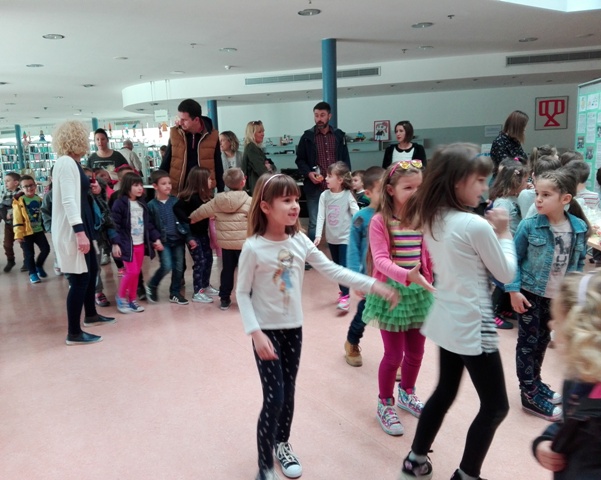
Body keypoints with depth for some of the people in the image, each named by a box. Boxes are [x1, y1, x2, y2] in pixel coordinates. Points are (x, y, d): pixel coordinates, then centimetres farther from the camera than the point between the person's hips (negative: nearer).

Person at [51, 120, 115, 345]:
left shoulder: (71, 162, 14)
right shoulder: (66, 162, -16)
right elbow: (68, 201, -24)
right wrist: (80, 232, -28)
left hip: (79, 228, 10)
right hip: (71, 231, -10)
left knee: (91, 270, 21)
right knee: (79, 278, -4)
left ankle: (90, 315, 38)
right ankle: (74, 333, 5)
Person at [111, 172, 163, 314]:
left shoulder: (142, 204, 11)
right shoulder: (120, 203, -9)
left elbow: (148, 223, 15)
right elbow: (116, 225, -12)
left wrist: (156, 238, 8)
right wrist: (115, 243, -18)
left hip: (141, 243, 6)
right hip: (127, 244, -6)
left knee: (136, 273, 10)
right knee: (131, 271, -11)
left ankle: (132, 299, 22)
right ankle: (121, 297, 11)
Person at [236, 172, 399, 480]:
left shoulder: (299, 241, -3)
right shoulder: (253, 247, -16)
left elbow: (332, 270, -3)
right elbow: (242, 293, -11)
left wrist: (372, 285, -9)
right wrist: (255, 332, -19)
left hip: (293, 327, 5)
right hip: (267, 330, -5)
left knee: (289, 392, 17)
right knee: (274, 398, -4)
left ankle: (282, 444, 41)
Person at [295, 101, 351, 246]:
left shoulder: (339, 135, 8)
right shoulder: (307, 136, 2)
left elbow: (346, 160, 11)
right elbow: (300, 160, 6)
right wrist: (308, 173, -12)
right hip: (314, 187, -2)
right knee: (314, 223, 3)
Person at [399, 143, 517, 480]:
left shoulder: (432, 219, 2)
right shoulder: (476, 225, -22)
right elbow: (506, 273, -10)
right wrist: (503, 233, 0)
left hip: (447, 320, 8)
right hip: (472, 325, -8)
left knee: (445, 391, 23)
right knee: (496, 405, 10)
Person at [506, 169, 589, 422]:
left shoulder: (580, 228, -6)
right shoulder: (529, 226, -16)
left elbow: (579, 263, 7)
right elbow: (515, 259, -9)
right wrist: (513, 289, -14)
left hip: (558, 296, 4)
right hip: (531, 293, -4)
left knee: (543, 339, 19)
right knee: (528, 341, 5)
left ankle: (535, 381, 38)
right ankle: (529, 393, 16)